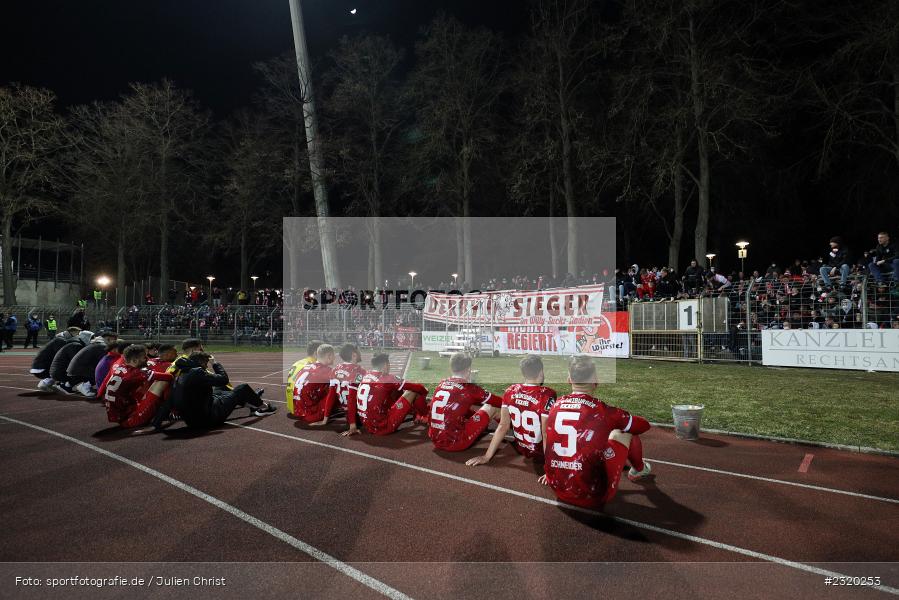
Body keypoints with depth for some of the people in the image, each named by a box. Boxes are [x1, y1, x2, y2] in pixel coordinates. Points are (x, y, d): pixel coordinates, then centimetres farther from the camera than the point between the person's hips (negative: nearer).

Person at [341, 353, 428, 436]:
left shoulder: (363, 378, 5)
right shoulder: (388, 379, -13)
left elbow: (351, 402, 6)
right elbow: (418, 388, -7)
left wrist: (352, 426, 11)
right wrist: (424, 391, 15)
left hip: (368, 427, 7)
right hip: (383, 427, -7)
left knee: (398, 392, 19)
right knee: (412, 392, 1)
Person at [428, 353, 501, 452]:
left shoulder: (441, 384, 8)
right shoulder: (469, 389, -7)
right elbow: (500, 402, 6)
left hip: (435, 440, 6)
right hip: (455, 443, -6)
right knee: (490, 408, 6)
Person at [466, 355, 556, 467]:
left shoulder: (510, 391, -6)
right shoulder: (546, 395, -23)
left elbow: (503, 426, -1)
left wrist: (487, 456, 6)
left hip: (521, 449, 6)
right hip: (540, 455, -6)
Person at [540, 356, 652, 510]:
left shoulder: (554, 405, 0)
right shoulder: (602, 410, -11)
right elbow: (644, 425, 7)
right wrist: (622, 420, 27)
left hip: (558, 489, 4)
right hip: (594, 496, -4)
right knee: (624, 432, 15)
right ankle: (639, 470, 42)